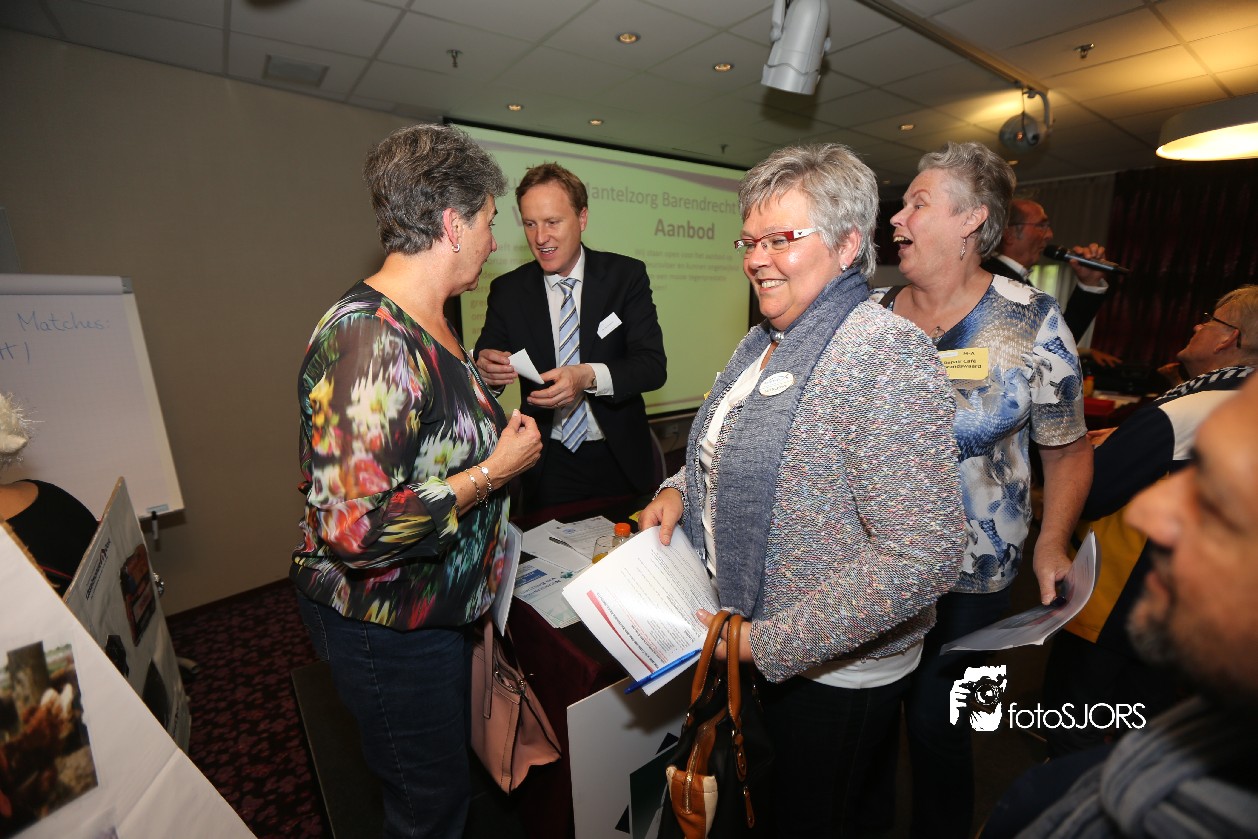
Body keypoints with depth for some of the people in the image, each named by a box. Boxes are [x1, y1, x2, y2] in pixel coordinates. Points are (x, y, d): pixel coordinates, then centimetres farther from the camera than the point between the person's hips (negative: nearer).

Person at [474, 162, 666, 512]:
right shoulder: (507, 290, -2)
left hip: (620, 457, 0)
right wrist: (486, 368, -27)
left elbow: (653, 364, -13)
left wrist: (589, 376, -30)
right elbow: (487, 362, -2)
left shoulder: (626, 275, -6)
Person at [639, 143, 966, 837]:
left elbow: (923, 557, -29)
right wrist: (682, 489, -5)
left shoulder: (885, 352, -25)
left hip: (831, 670, -7)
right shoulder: (765, 341, 2)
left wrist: (770, 644, -26)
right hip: (748, 638, 7)